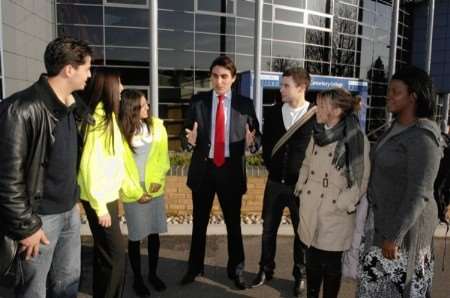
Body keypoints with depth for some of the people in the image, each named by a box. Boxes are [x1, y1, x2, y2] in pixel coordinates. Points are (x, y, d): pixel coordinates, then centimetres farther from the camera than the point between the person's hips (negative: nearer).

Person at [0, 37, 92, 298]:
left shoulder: (70, 106, 7)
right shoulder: (22, 109, -20)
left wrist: (74, 199, 15)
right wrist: (25, 226, -16)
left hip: (69, 213, 8)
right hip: (39, 217, -7)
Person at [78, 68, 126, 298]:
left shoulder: (108, 116, 8)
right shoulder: (97, 119, -19)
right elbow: (89, 165, -22)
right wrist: (100, 206, -19)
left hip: (108, 193, 9)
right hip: (99, 197, -9)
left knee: (105, 251, 20)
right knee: (115, 253, -1)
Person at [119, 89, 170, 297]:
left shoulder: (156, 125, -1)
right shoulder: (120, 131, -11)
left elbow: (162, 155, 4)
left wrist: (157, 180, -8)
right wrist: (135, 192, -8)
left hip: (155, 190, 3)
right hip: (133, 194, -3)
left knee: (154, 233, 12)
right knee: (136, 237, 8)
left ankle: (153, 274, 31)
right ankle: (137, 279, 26)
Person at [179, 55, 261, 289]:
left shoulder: (245, 104, -2)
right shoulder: (198, 101, 0)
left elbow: (257, 135, -1)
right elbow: (186, 137, -2)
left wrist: (252, 142, -24)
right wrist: (189, 140, -25)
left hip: (231, 170, -1)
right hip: (203, 168, 1)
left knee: (233, 223, 12)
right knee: (199, 222, 15)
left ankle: (236, 269, 32)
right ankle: (195, 267, 35)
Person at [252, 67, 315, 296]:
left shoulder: (317, 115, -10)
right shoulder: (273, 112, 3)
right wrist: (272, 168, 10)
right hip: (275, 182, 4)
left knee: (302, 232, 11)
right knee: (268, 229, 13)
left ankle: (300, 275, 31)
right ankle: (266, 269, 33)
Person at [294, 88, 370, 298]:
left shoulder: (356, 139, -14)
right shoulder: (318, 134, 5)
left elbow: (362, 180, -11)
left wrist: (341, 204, -13)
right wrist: (301, 188, 8)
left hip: (335, 214, -6)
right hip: (311, 210, 6)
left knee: (331, 265, 10)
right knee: (312, 261, 18)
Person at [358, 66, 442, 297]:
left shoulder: (422, 137, -21)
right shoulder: (396, 128, 6)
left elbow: (418, 193, -23)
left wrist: (395, 236, -21)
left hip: (405, 224, -8)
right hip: (382, 219, 8)